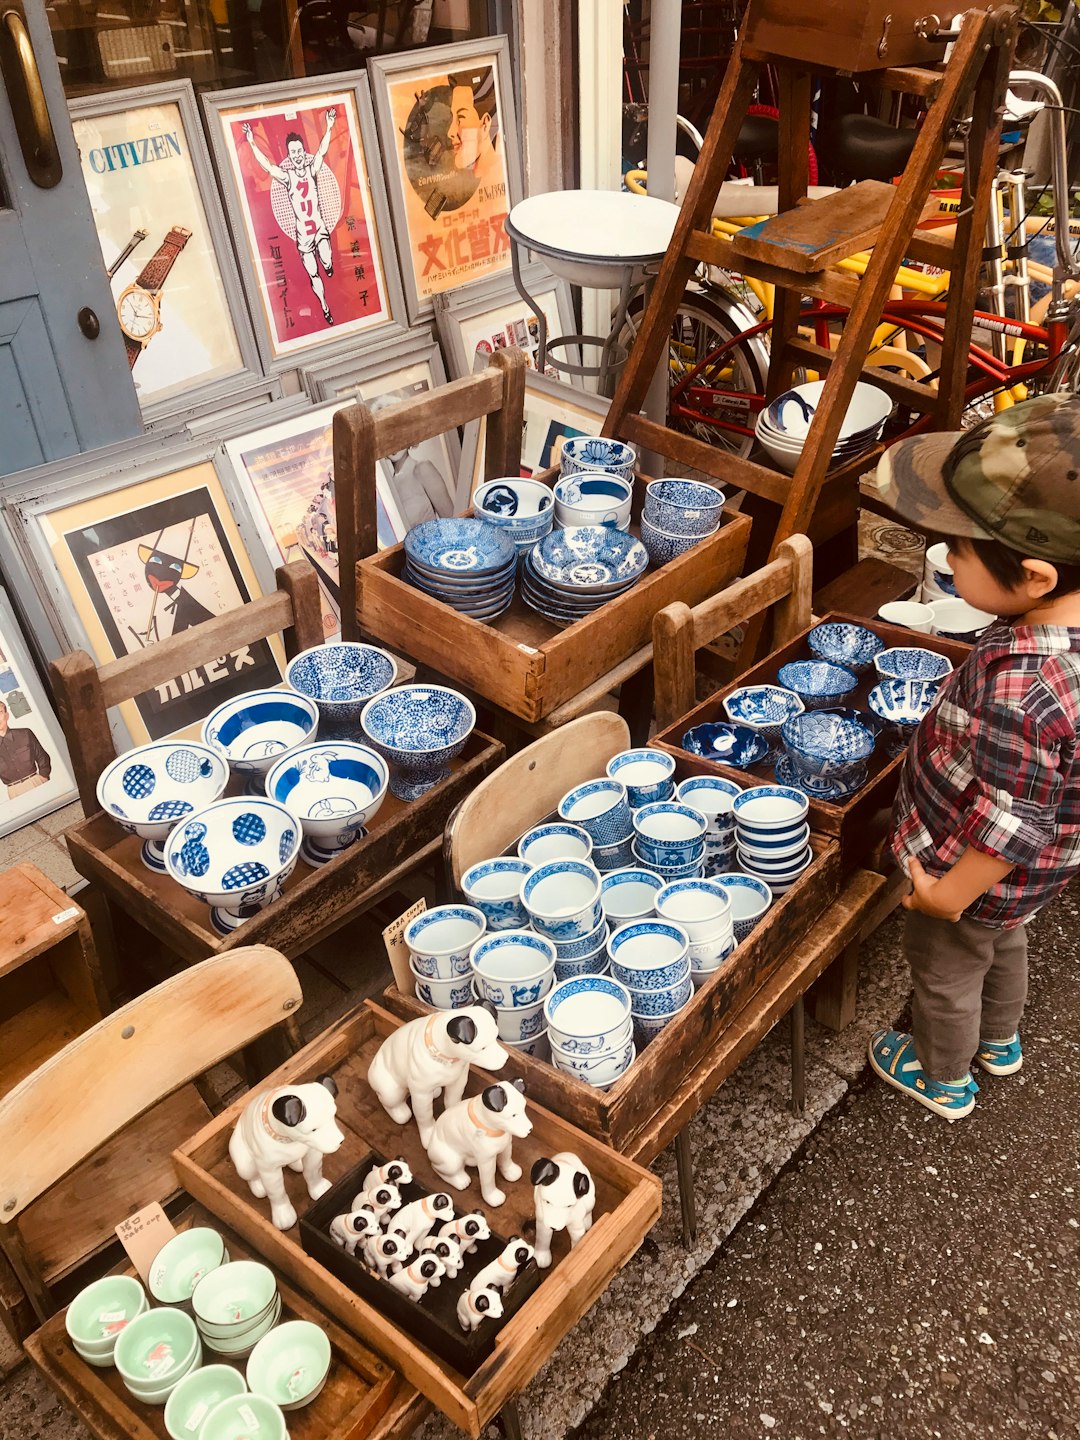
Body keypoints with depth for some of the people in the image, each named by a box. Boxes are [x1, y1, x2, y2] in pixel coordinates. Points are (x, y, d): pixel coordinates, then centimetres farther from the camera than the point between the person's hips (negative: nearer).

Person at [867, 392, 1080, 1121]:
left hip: (982, 870, -8)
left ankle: (944, 1081, 52)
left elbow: (1009, 823, -32)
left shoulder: (1018, 691, -44)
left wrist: (951, 895, -15)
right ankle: (1001, 1041, 64)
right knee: (1005, 942, 35)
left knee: (945, 972, 22)